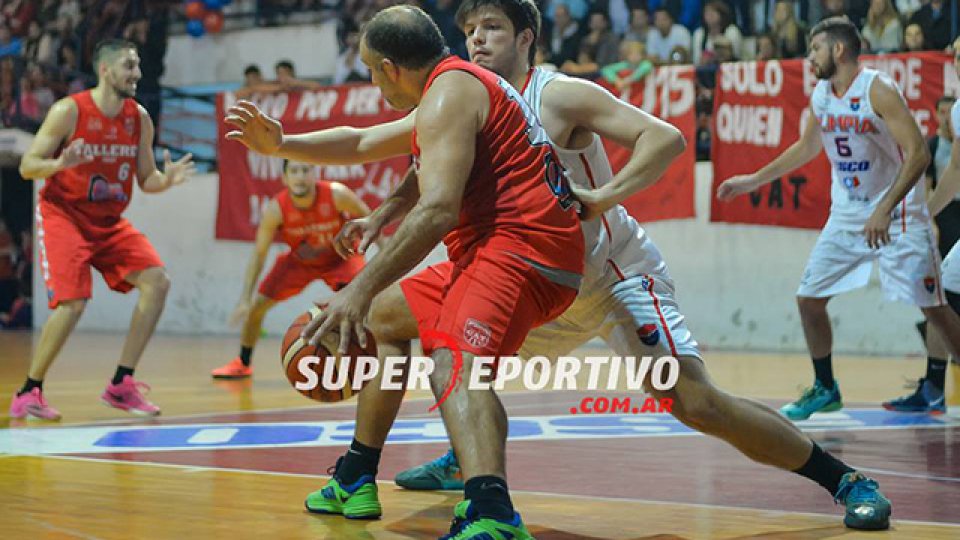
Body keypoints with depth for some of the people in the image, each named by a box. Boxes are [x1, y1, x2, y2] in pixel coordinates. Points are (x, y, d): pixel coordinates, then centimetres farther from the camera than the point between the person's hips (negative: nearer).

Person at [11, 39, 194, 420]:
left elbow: (145, 180, 8)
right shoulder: (69, 111, -14)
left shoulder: (139, 119, 1)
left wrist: (166, 180, -15)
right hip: (63, 216, -6)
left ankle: (121, 385, -1)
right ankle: (28, 392, -3)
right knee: (73, 302, -21)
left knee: (156, 282, -9)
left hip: (110, 222, 6)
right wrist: (60, 163, -33)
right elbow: (27, 167, -12)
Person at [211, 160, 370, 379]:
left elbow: (368, 219, -13)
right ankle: (242, 364, 23)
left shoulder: (337, 195, -33)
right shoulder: (276, 209, -29)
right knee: (257, 305, -1)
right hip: (300, 260, 2)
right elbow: (259, 254, -21)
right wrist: (245, 300, -24)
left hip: (340, 256, -2)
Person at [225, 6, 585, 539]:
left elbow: (437, 210, -26)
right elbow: (363, 143, 36)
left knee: (453, 360, -35)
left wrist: (361, 288, -30)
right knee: (385, 316, 27)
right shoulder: (457, 87, 22)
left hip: (521, 246, -11)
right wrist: (281, 144, 26)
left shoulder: (448, 91, -12)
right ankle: (355, 480, 35)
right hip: (502, 247, 11)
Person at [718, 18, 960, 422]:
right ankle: (825, 389, 21)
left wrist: (885, 210, -31)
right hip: (847, 217, 7)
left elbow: (918, 154, -23)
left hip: (898, 215, -7)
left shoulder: (878, 90, -17)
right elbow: (807, 147, 24)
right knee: (809, 299, 5)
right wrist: (753, 181, 25)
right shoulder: (820, 96, 5)